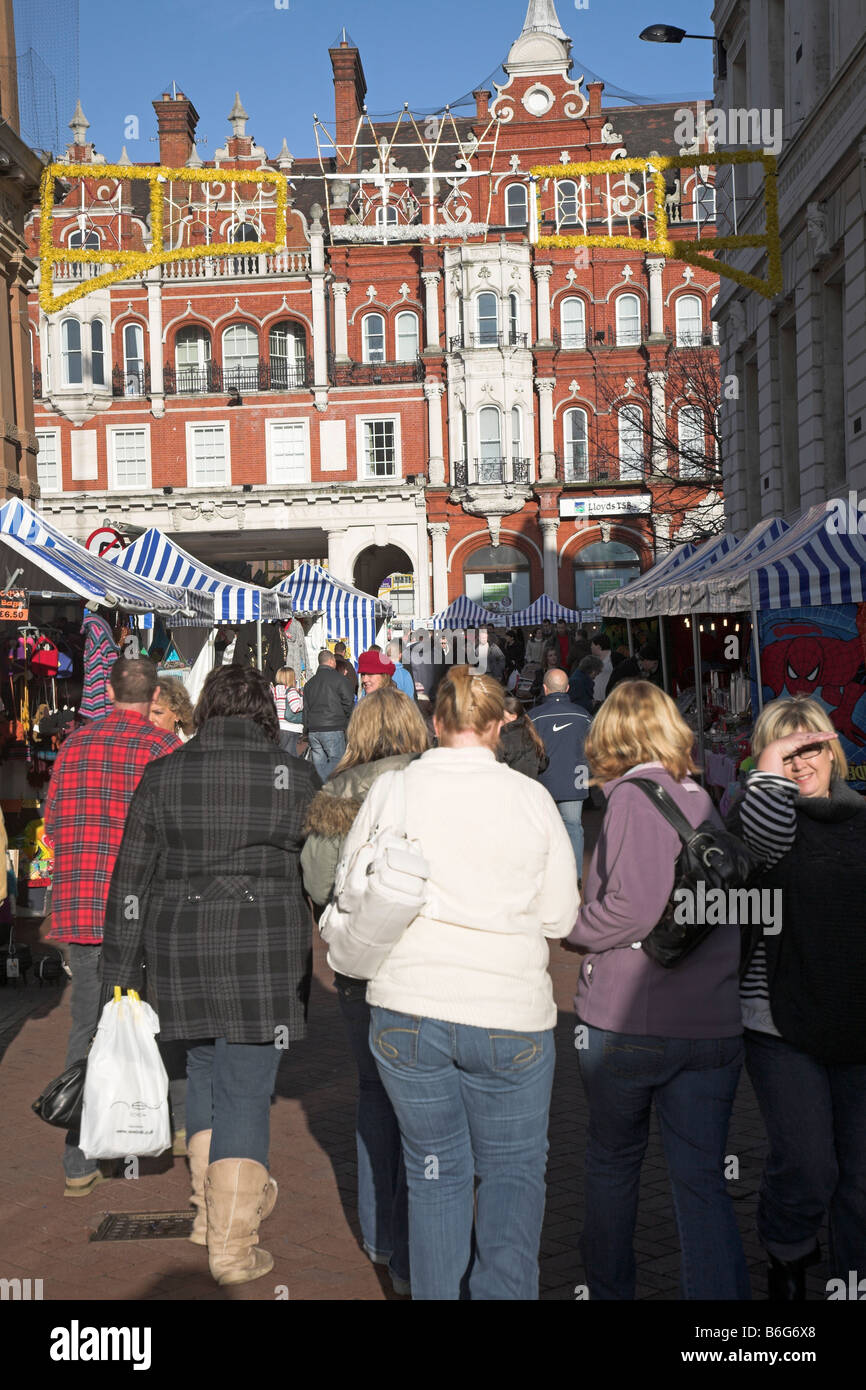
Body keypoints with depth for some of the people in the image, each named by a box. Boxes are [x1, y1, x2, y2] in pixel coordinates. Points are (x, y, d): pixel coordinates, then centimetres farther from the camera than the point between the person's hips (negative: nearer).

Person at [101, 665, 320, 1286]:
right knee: (246, 1086, 4)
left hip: (181, 945, 3)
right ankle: (232, 1246, 9)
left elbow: (132, 879, 1)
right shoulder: (296, 777, -4)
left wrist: (121, 969, 8)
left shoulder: (163, 776, 0)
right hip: (266, 950, -2)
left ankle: (214, 1207, 32)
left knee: (205, 1066, 22)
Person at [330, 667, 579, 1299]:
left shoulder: (391, 790, -2)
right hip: (510, 1012, -1)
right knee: (513, 1171, 15)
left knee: (435, 1173, 16)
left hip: (406, 1009, 1)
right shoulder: (532, 797, -4)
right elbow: (560, 916, -2)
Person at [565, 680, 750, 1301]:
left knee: (613, 1161, 18)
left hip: (626, 1022, -4)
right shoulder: (702, 798, 7)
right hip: (714, 1025, 4)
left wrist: (572, 929, -6)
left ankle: (610, 1289, 35)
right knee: (704, 1183, 7)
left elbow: (636, 905, -22)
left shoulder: (635, 794, -11)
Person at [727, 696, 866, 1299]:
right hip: (783, 1024, -4)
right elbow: (764, 827, -29)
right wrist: (771, 765, -16)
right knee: (807, 1166, -6)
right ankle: (788, 1261, 23)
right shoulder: (766, 814, -3)